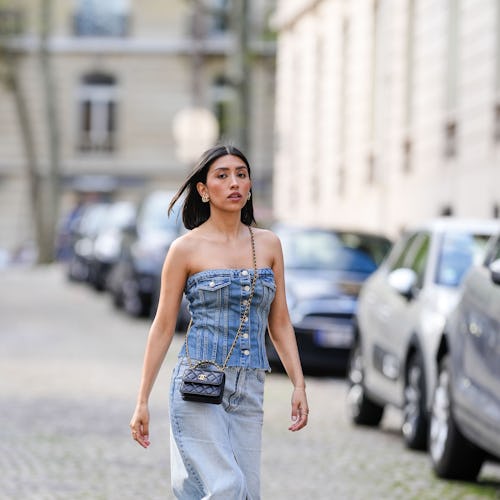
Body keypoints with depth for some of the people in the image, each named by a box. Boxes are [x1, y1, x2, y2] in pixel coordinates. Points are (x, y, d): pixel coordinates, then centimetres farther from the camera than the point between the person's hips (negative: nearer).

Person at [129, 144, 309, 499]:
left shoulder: (268, 245, 10)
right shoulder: (186, 249, -1)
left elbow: (280, 323, 13)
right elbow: (163, 328, 2)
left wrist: (299, 384, 3)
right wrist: (142, 401, 0)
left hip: (248, 391, 4)